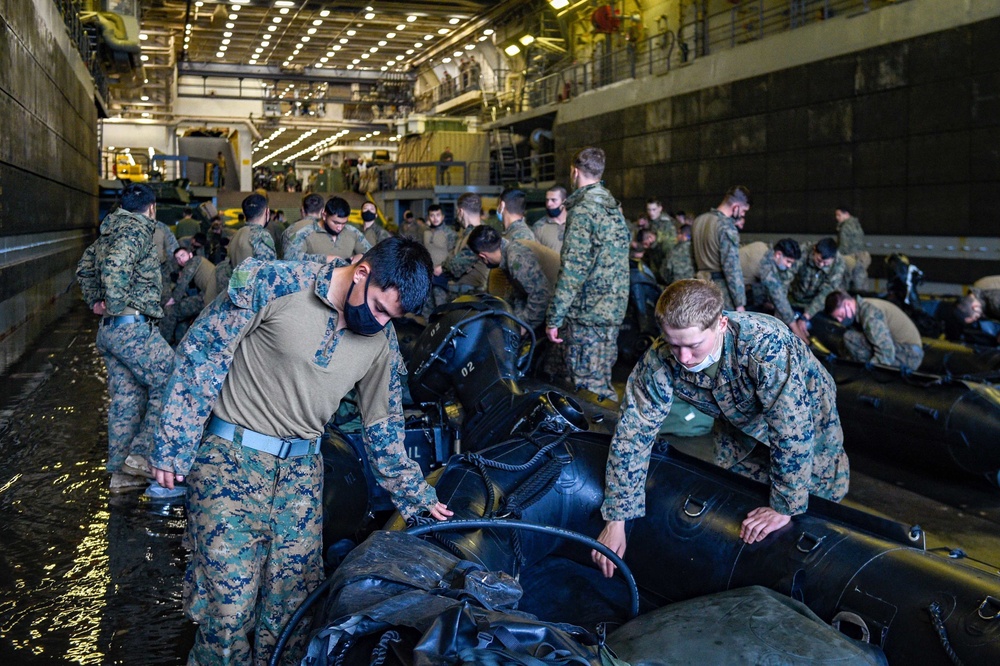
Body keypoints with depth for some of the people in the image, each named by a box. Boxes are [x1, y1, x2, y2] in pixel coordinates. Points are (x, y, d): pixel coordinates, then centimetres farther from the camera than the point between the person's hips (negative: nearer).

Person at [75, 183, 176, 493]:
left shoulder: (109, 233, 18)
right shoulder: (138, 229, -10)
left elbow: (84, 268, 30)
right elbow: (115, 267, -27)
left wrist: (95, 301, 25)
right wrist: (116, 304, -17)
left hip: (108, 329, 9)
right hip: (134, 327, -9)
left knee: (126, 398, 12)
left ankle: (121, 472, 17)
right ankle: (141, 454, -5)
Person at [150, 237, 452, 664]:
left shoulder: (382, 341, 1)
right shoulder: (272, 284, -14)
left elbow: (383, 427, 12)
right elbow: (201, 355, -9)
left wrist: (417, 498, 14)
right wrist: (173, 448, -9)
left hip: (302, 468, 4)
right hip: (231, 455, -4)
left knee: (292, 599, 4)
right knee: (228, 598, -4)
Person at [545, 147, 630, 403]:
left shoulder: (583, 209, -13)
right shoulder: (613, 206, 15)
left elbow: (573, 269, -20)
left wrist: (553, 318, -16)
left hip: (588, 313, -9)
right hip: (613, 308, 9)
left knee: (588, 385, -4)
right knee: (602, 382, 16)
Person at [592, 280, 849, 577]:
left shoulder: (767, 346, -46)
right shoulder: (660, 360, -32)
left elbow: (793, 433, -40)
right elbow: (632, 432, -26)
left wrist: (784, 507, -32)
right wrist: (616, 520, -25)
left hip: (805, 415, -3)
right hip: (740, 425, 3)